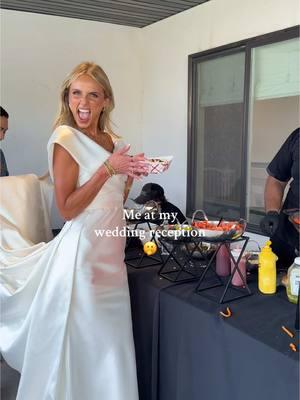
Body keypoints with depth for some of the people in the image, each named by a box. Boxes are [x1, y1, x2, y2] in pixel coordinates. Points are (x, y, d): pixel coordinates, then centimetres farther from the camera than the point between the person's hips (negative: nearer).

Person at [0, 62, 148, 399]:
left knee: (109, 341, 16)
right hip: (82, 250, -7)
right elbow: (67, 208, -17)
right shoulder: (66, 138, -11)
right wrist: (108, 169, -20)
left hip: (111, 251, 7)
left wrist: (130, 174, 3)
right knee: (77, 342, 6)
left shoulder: (114, 142, 10)